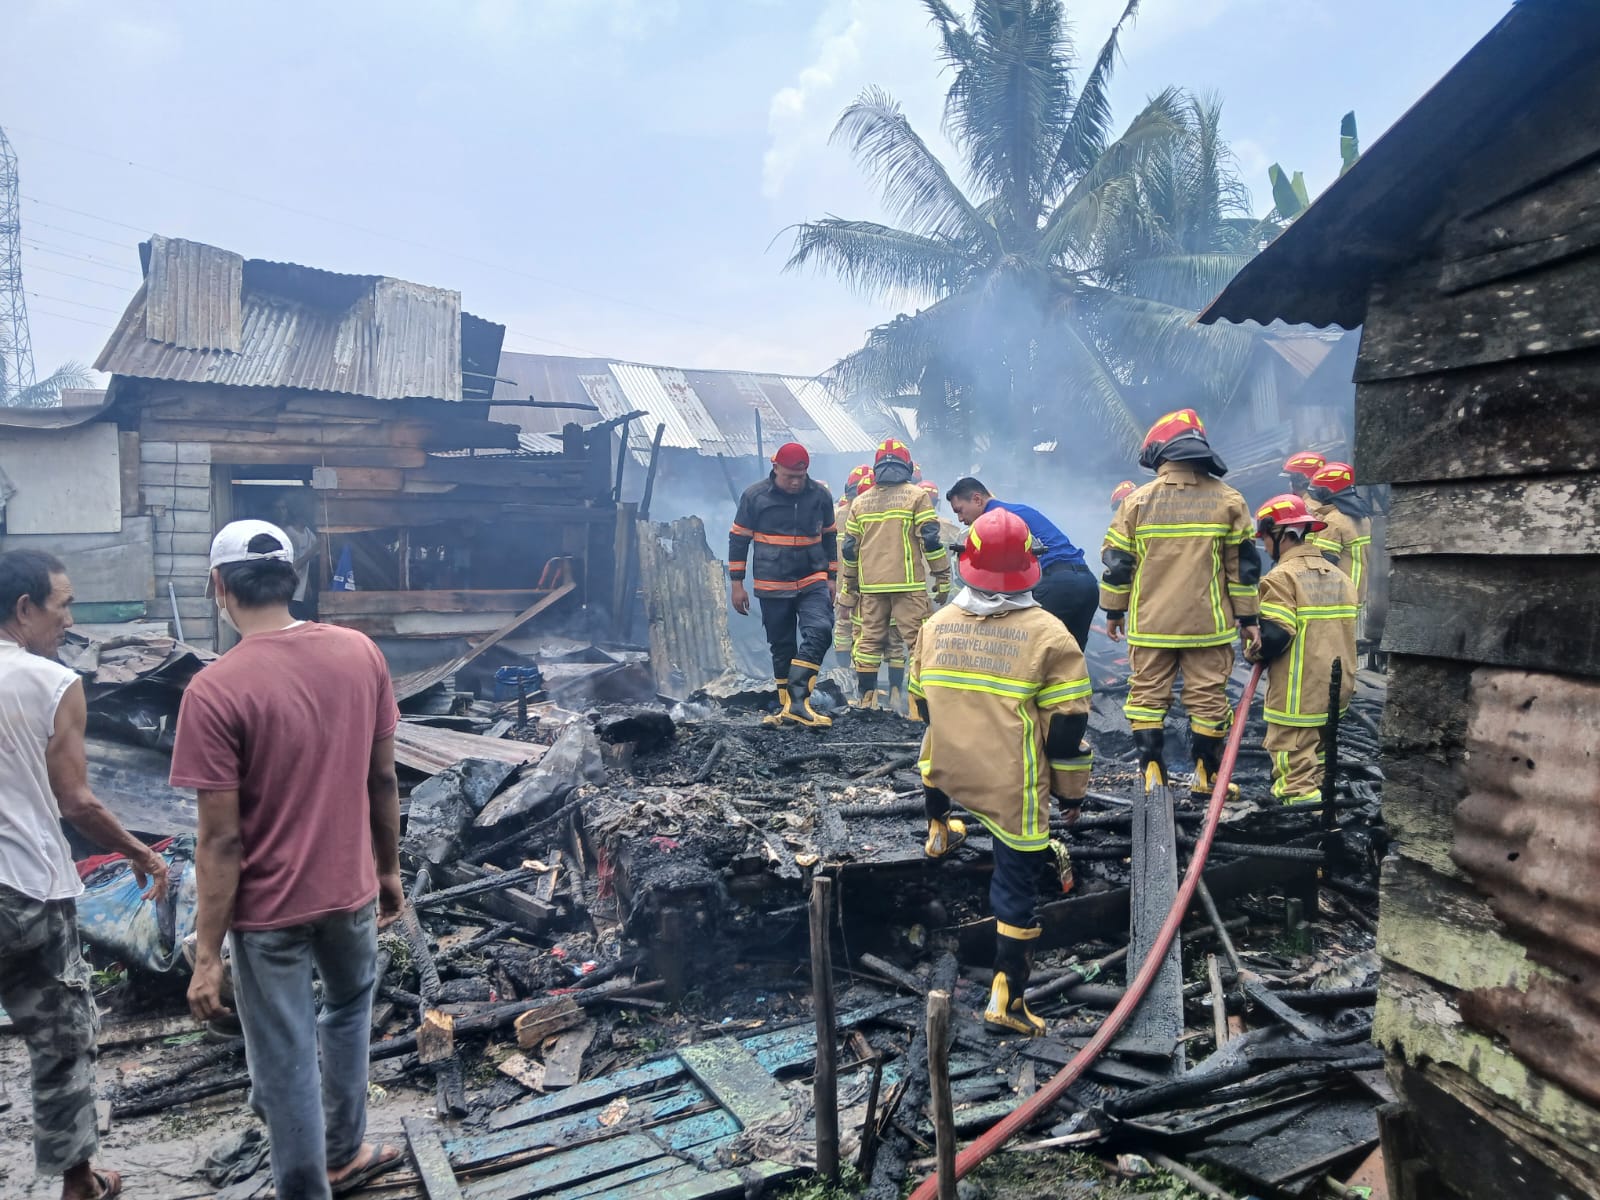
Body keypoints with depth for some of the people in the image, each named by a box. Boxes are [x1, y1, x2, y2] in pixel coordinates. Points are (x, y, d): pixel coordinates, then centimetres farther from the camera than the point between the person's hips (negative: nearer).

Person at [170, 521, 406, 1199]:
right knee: (350, 1003, 31)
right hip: (351, 888, 5)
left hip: (268, 910, -4)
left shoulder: (213, 691, -21)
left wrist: (207, 955, -9)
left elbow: (222, 840, -19)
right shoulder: (361, 654, -8)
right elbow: (382, 779, 1)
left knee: (285, 1064, 13)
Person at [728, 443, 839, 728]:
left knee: (819, 631, -20)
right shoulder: (755, 496, -5)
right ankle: (787, 704, 19)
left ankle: (797, 699, -20)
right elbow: (738, 539, 1)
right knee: (781, 645, 7)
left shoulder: (820, 495, 1)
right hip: (772, 586, -1)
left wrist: (831, 578, 12)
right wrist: (737, 584, -1)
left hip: (813, 582, 1)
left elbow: (829, 537, 13)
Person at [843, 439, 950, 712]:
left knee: (869, 638, 11)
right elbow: (930, 539, -8)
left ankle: (865, 699, 15)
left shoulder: (860, 502, 12)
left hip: (871, 585, 4)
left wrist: (851, 582, 25)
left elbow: (850, 547, 14)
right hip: (908, 584, -4)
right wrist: (942, 579, -2)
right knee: (918, 640, -2)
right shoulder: (916, 496, -1)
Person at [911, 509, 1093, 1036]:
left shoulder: (935, 625, 0)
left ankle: (939, 833, 59)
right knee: (1016, 884, 8)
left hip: (948, 770, 4)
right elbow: (1067, 725, -10)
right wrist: (1072, 789, 6)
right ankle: (1005, 998, 12)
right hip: (1014, 787, -4)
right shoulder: (1048, 635, -12)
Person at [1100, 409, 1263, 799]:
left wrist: (1114, 611, 12)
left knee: (1148, 695, 9)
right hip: (1209, 623, 0)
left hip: (1150, 624, 0)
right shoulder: (1228, 499, -1)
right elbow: (1244, 564, 1)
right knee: (1208, 697, 9)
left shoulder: (1138, 500, -3)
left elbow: (1117, 562, 1)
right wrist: (1248, 618, 8)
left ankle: (1152, 776, 8)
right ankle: (1206, 776, 16)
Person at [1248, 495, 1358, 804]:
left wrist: (1253, 652, -3)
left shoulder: (1282, 577, -15)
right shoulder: (1339, 576, 12)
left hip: (1298, 695, -9)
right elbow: (1339, 632, 16)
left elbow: (1273, 637, -22)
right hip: (1336, 688, 9)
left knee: (1294, 762, -4)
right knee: (1315, 753, 23)